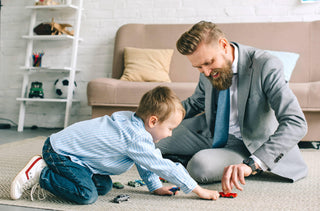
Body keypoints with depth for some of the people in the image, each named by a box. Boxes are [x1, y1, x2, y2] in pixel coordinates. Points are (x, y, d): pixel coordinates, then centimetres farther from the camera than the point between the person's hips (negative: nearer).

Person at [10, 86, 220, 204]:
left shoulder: (132, 121, 4)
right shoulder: (137, 138, -26)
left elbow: (145, 163, 17)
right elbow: (164, 166, -23)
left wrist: (155, 186, 15)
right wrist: (198, 190, -16)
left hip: (69, 145, 10)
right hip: (60, 152, -10)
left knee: (104, 187, 9)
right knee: (87, 195, -22)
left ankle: (52, 170, 16)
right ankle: (41, 174, -7)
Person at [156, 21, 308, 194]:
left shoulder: (266, 66, -28)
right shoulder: (209, 67, -7)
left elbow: (296, 123, -36)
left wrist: (252, 164, -47)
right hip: (211, 132, 6)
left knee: (200, 166, -32)